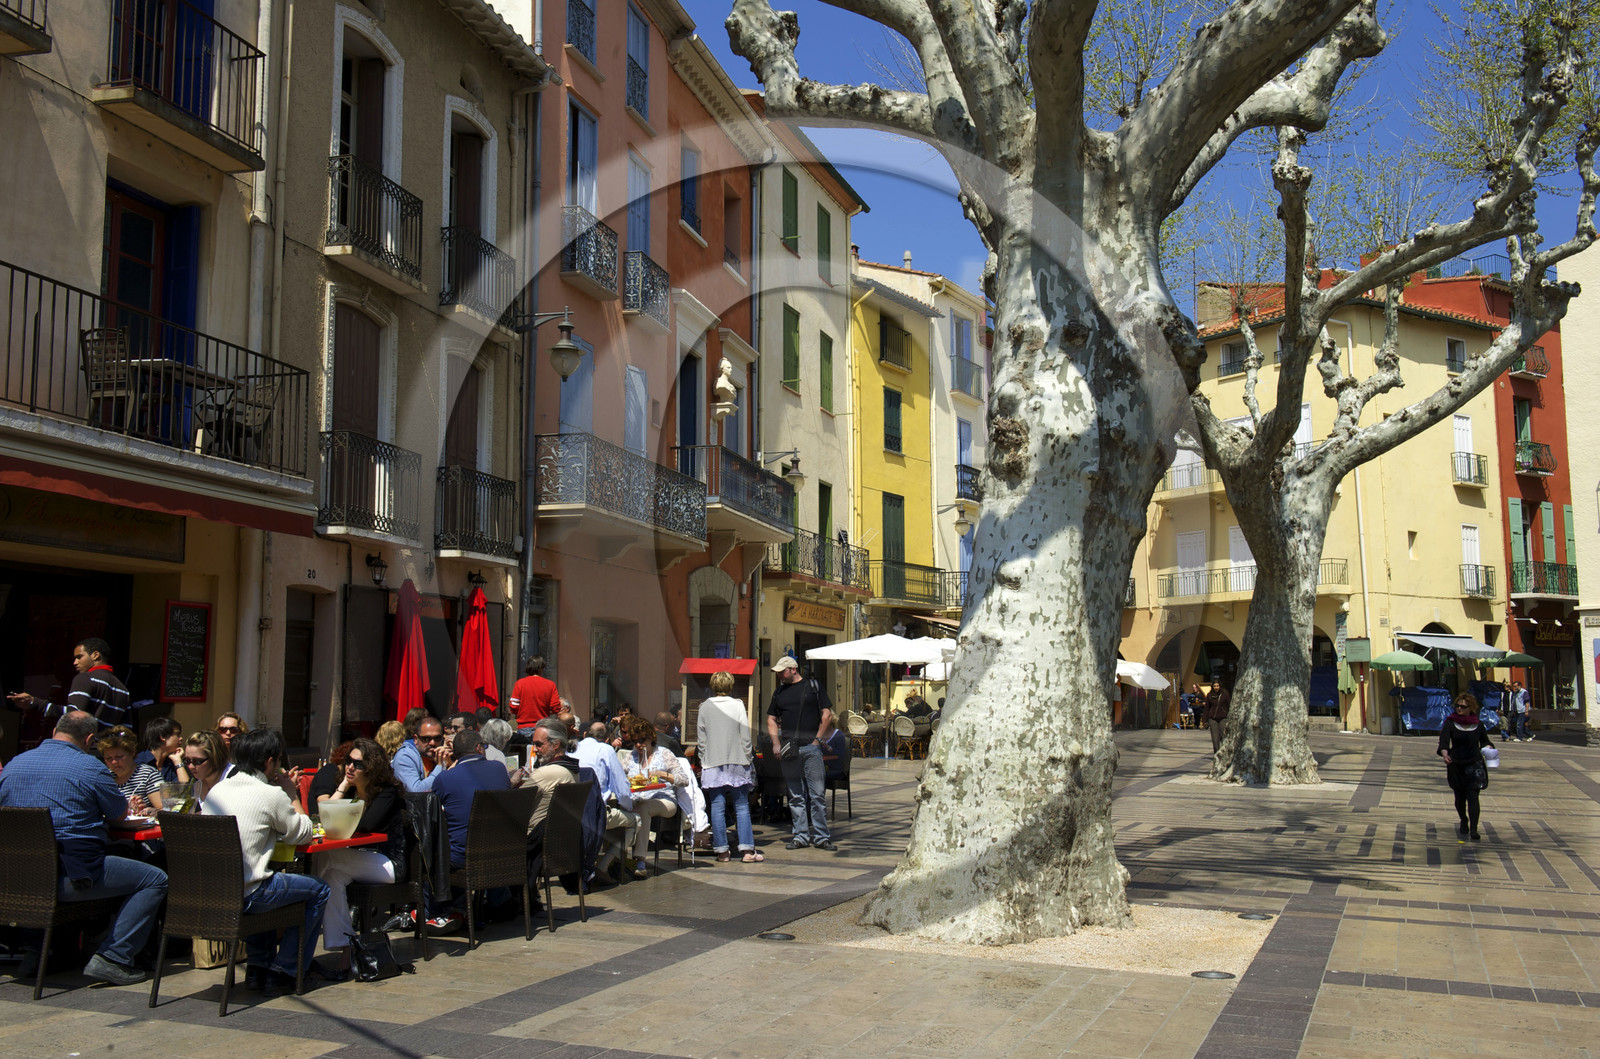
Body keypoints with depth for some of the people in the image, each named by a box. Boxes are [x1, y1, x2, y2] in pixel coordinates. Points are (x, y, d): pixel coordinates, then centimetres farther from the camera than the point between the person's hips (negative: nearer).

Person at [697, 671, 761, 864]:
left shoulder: (705, 707, 2)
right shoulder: (737, 705, -2)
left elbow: (701, 738, 5)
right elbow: (745, 736, -2)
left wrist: (703, 761, 14)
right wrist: (747, 760, 6)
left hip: (713, 764, 1)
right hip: (736, 762, -1)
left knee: (717, 808, 3)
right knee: (742, 807, 3)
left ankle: (721, 851, 4)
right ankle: (747, 850, -1)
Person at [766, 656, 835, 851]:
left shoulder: (813, 687, 4)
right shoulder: (779, 692, 15)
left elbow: (827, 714, 3)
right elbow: (771, 719, 17)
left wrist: (817, 739, -5)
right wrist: (776, 743, 3)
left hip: (811, 748, -3)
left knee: (817, 794, -3)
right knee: (795, 796, 6)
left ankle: (821, 836, 2)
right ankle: (800, 835, 12)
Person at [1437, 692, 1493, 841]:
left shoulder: (1478, 724, 0)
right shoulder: (1450, 723, -5)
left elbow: (1484, 741, 16)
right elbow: (1443, 741, -18)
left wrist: (1488, 748, -7)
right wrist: (1444, 753, -37)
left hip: (1474, 765, -1)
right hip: (1456, 765, 1)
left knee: (1473, 796, -11)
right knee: (1459, 797, 13)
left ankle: (1473, 829, -14)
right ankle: (1464, 821, 38)